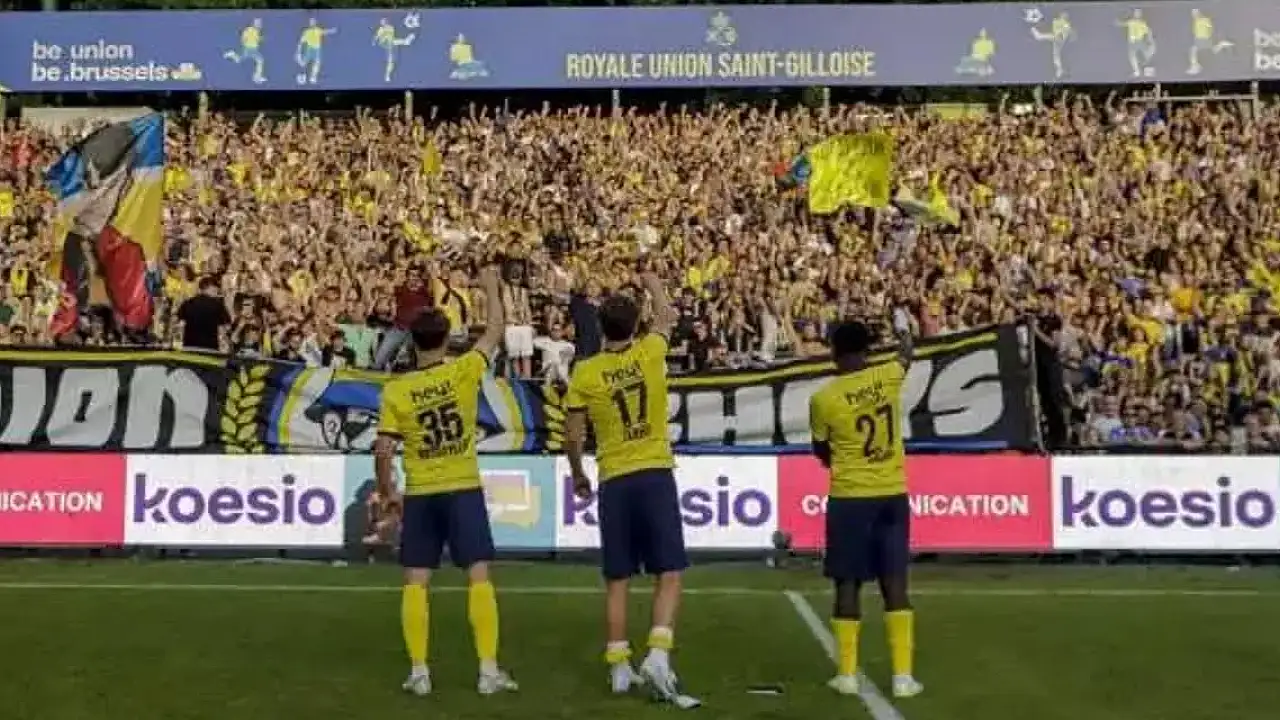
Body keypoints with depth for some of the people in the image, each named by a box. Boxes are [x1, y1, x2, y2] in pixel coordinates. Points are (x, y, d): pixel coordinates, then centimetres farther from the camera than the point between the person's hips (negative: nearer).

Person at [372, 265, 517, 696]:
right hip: (464, 489, -1)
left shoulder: (395, 391, -5)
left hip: (419, 495, 1)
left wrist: (386, 490, 9)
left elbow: (383, 452, -7)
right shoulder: (464, 371, -6)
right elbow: (494, 334, 8)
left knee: (415, 582, 7)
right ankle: (489, 671, -2)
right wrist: (491, 290, 21)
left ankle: (418, 672, 7)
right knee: (479, 576, 0)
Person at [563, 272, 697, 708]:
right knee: (669, 574, 2)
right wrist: (652, 282, 37)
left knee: (617, 581, 10)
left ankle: (619, 668, 14)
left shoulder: (584, 373, -1)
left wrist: (578, 475, 20)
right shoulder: (649, 353, -1)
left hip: (614, 482, 2)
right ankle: (657, 655, -12)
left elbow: (573, 436, 3)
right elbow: (666, 315, 20)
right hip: (655, 475, -1)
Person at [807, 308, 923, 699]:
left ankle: (847, 674, 10)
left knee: (848, 583, 6)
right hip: (893, 494, 2)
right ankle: (903, 675, 6)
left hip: (848, 497, -2)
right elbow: (907, 356, 23)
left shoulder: (822, 398, -10)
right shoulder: (887, 377, -3)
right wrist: (904, 330, 43)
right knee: (894, 582, 6)